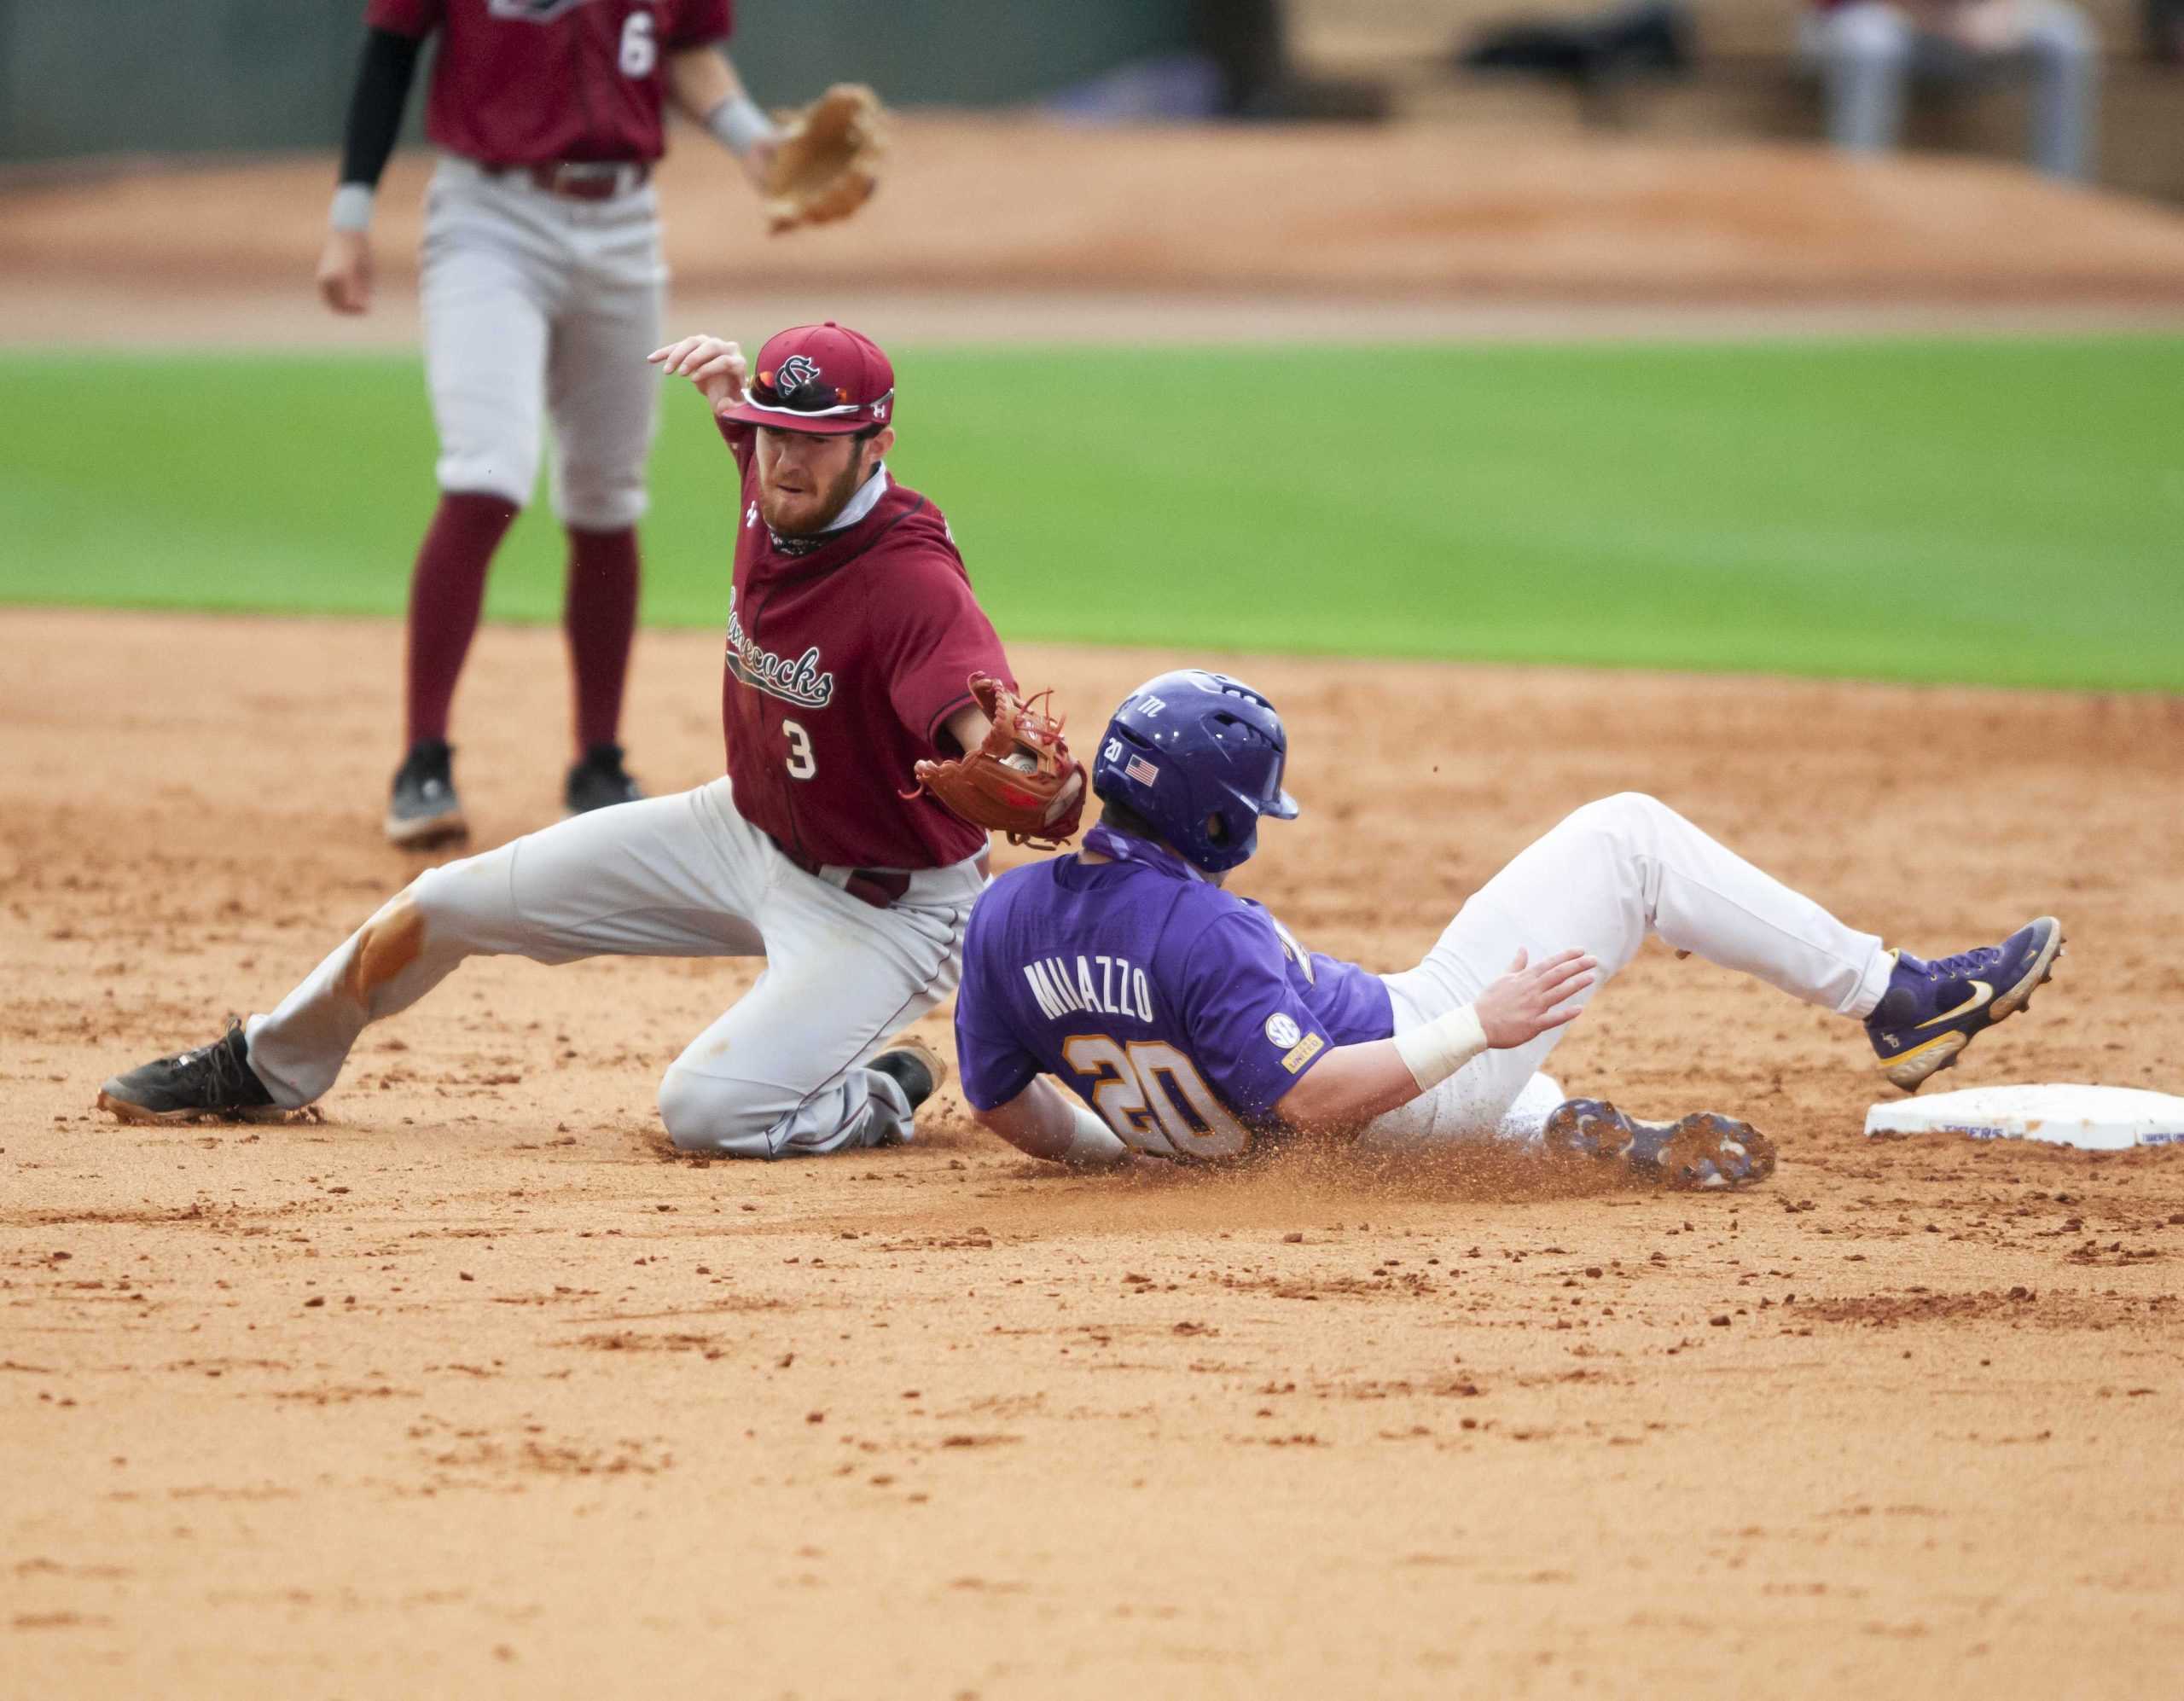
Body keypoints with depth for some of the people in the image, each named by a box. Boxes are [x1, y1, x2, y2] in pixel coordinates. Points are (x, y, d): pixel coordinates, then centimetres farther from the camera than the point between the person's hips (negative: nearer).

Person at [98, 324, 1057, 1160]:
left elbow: (988, 732, -50)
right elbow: (757, 427, 19)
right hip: (746, 829, 8)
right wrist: (732, 390, -4)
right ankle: (264, 1069, 37)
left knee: (703, 1111, -29)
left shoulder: (913, 583, -32)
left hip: (885, 907, -8)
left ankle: (881, 1101, 4)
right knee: (440, 908, 10)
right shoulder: (771, 483, -8)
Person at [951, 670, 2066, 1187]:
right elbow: (1310, 1104, -32)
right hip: (1414, 1096, -8)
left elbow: (1004, 1104, 2)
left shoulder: (1003, 916, -9)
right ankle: (1897, 1000, 8)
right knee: (1627, 835, -1)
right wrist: (1479, 1026, -25)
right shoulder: (1200, 933, -32)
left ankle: (1561, 1130, 17)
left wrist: (1132, 1142, 20)